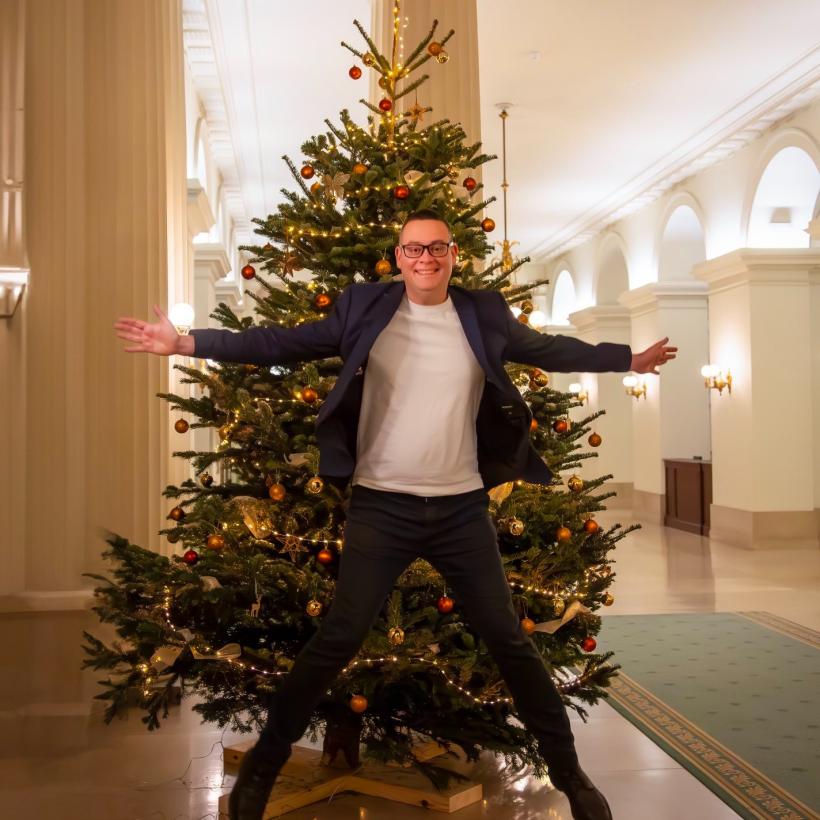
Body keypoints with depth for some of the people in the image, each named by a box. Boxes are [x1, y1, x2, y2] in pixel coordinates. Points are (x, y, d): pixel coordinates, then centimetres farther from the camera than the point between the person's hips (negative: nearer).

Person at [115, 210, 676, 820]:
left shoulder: (486, 316, 4)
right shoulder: (365, 308, -1)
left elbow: (552, 350, 17)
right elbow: (283, 343, -3)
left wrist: (630, 359, 23)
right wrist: (188, 342, -9)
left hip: (462, 506, 2)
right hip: (381, 505, -2)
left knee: (510, 639, 10)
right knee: (338, 639, 1)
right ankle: (263, 764, 19)